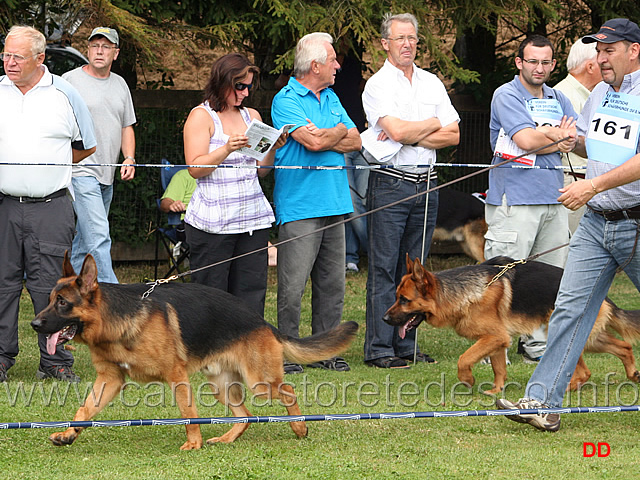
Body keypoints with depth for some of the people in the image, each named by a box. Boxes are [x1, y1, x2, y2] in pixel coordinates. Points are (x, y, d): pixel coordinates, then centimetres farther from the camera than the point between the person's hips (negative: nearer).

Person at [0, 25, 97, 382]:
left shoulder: (64, 94, 4)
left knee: (50, 285, -2)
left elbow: (87, 146, 14)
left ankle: (56, 361, 4)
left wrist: (50, 166, 10)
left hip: (50, 208, -2)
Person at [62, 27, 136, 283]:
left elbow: (127, 126, 22)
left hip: (107, 176, 7)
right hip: (81, 172, -7)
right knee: (98, 238, -14)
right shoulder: (70, 80, -4)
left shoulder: (120, 84, 16)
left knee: (84, 239, 12)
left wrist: (129, 159, 6)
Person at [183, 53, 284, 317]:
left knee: (251, 296, 1)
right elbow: (195, 168, -9)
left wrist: (273, 148, 0)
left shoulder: (252, 116, 17)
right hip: (213, 222, -5)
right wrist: (227, 149, -22)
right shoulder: (201, 116, -1)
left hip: (254, 218, 5)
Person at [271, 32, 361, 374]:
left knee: (332, 284, 9)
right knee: (292, 285, -8)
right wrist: (339, 132, 0)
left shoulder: (331, 99, 17)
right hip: (299, 205, -7)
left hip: (334, 203, 7)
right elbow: (313, 142, -19)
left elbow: (355, 142, 10)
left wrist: (323, 137, -7)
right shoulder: (285, 100, -7)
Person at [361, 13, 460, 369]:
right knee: (384, 268, -5)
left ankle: (406, 345, 12)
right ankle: (379, 349, -5)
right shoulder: (378, 84, -4)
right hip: (391, 182, -5)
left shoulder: (432, 83, 13)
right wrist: (432, 124, -2)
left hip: (426, 184, 5)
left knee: (413, 269, 8)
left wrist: (410, 137, -8)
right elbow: (397, 130, -18)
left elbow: (453, 135, 5)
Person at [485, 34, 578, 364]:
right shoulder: (507, 96, -3)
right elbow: (526, 139, -15)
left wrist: (555, 139, -10)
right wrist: (557, 135, -1)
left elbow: (576, 141, 8)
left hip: (553, 198, 7)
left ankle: (537, 345, 14)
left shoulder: (558, 99, 18)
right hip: (514, 198, -7)